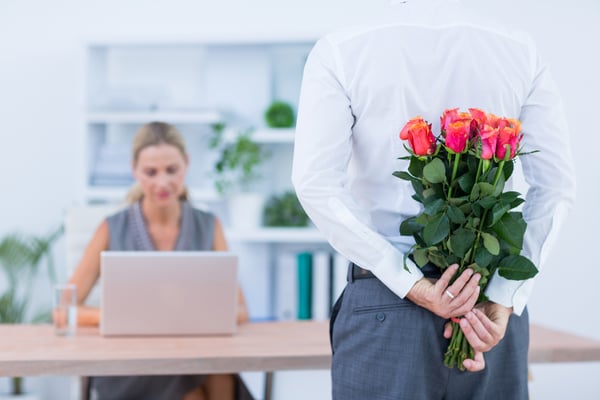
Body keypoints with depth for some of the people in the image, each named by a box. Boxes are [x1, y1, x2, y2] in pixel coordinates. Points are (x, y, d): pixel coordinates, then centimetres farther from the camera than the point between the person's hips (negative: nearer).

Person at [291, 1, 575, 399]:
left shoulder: (340, 51, -3)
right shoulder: (520, 51, 4)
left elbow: (317, 184, -13)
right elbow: (556, 185, -3)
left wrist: (414, 287, -14)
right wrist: (502, 301, -9)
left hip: (385, 300, -2)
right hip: (493, 294, 3)